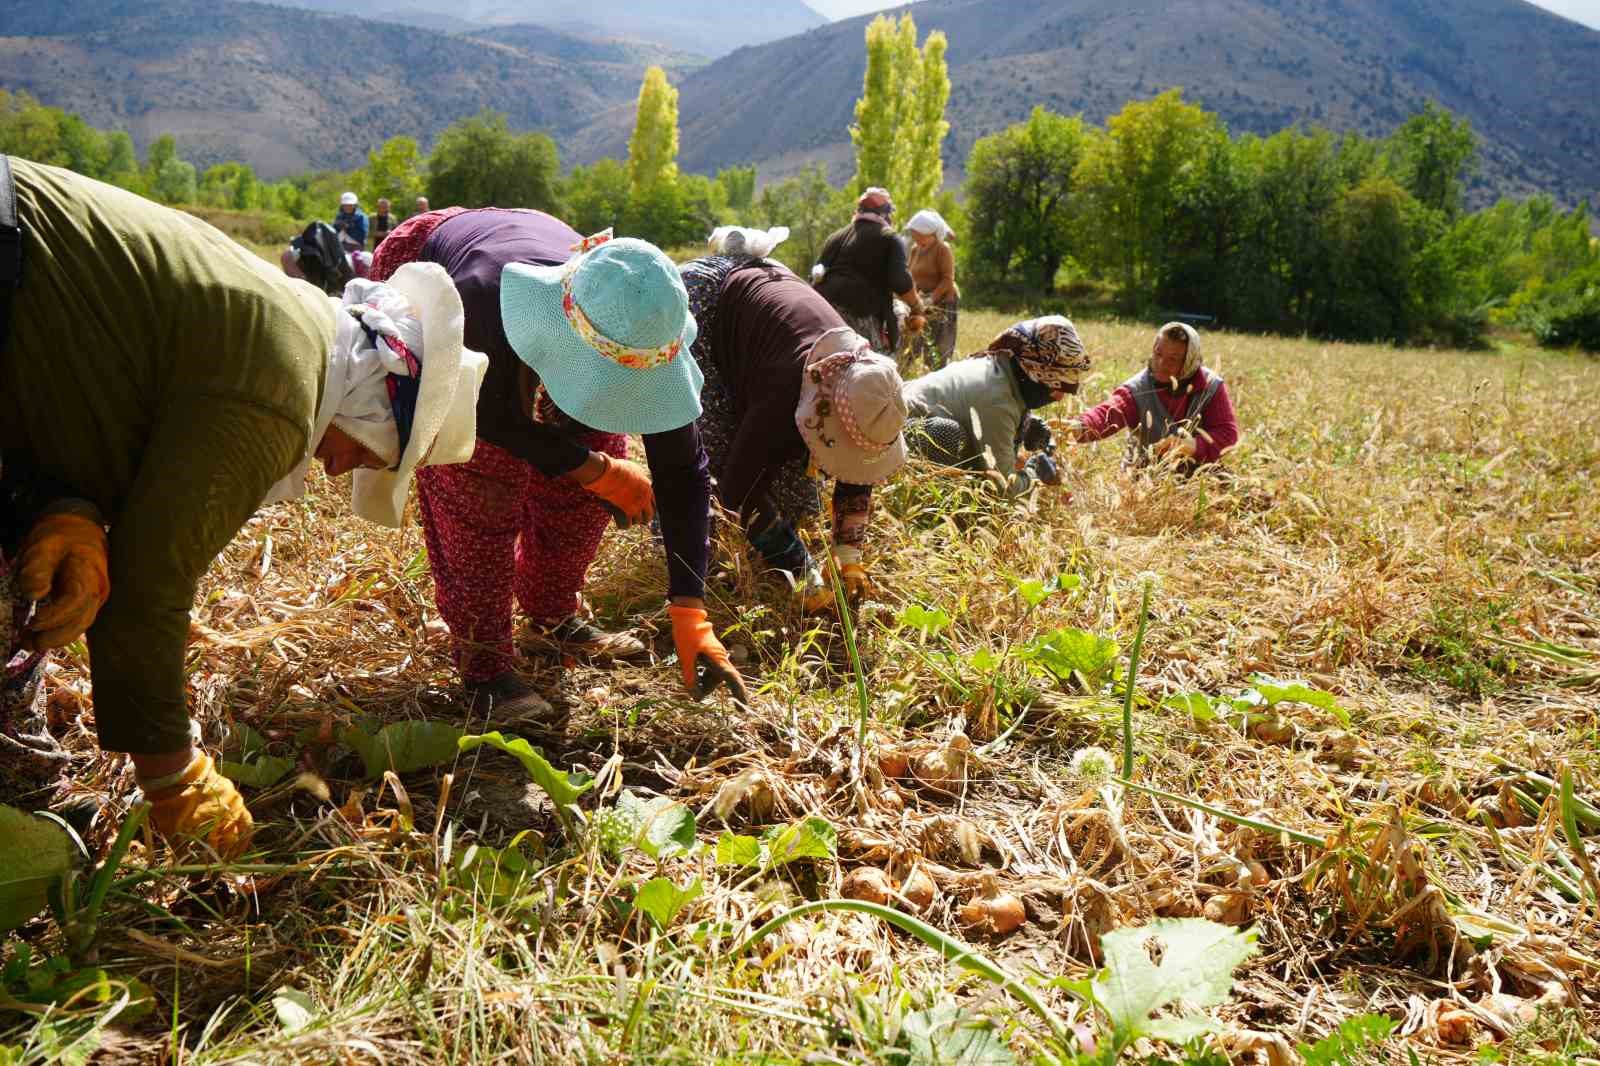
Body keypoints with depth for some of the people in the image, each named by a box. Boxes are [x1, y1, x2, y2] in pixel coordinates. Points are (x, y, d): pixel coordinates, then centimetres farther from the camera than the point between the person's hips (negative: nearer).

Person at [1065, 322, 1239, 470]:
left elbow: (1228, 432, -7)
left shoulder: (1211, 386, -6)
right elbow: (1109, 413, -29)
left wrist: (1194, 446, -26)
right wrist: (1081, 426, -52)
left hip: (1197, 474, 1)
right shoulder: (1138, 388, -12)